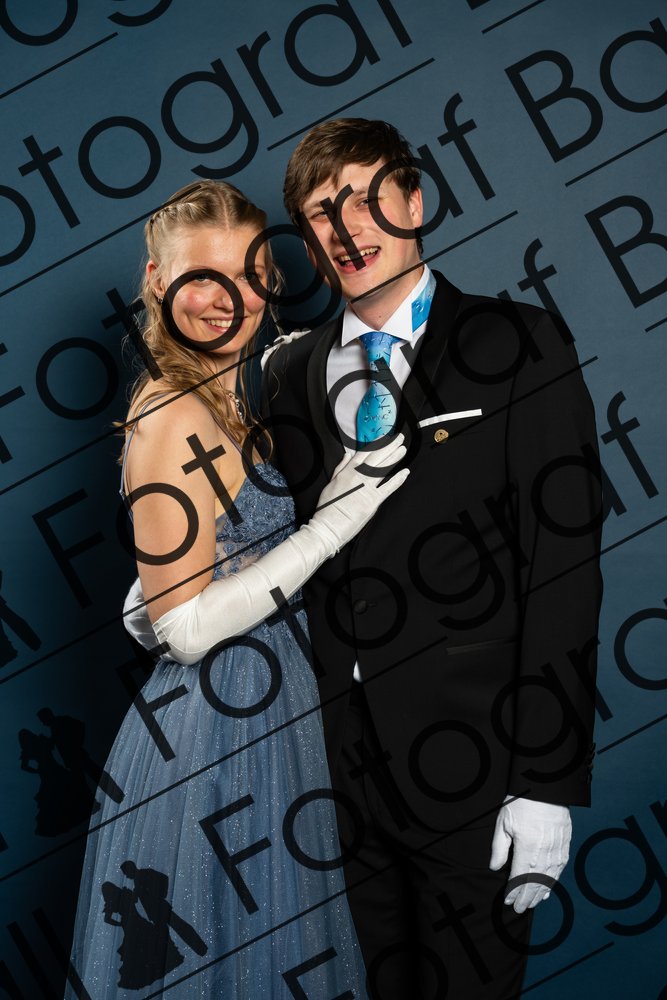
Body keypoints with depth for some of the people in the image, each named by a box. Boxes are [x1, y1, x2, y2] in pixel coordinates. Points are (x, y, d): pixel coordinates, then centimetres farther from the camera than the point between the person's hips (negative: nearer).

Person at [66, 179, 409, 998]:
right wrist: (332, 524, -24)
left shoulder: (224, 396, 8)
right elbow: (186, 626, -24)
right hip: (220, 729, -9)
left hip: (263, 709, 9)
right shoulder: (172, 419, -21)